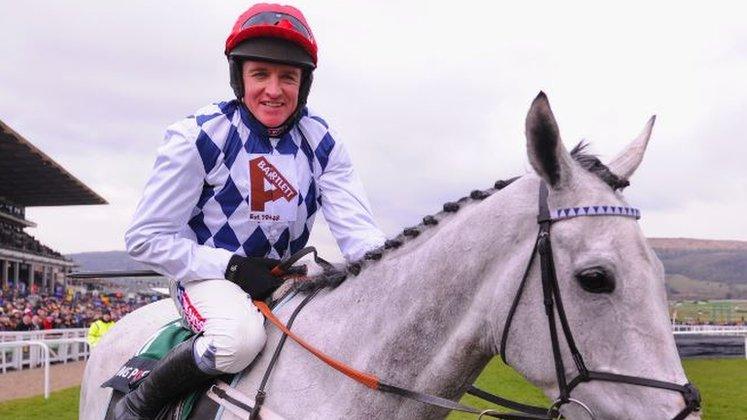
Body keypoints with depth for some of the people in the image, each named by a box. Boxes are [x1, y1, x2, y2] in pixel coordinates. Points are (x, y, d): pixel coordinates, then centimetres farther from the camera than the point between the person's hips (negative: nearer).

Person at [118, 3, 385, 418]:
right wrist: (232, 267, -22)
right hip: (210, 276, -5)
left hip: (286, 277, 5)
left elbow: (358, 230, -11)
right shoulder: (199, 137, -15)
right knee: (240, 336, -36)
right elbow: (146, 238, -13)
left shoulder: (322, 142, -4)